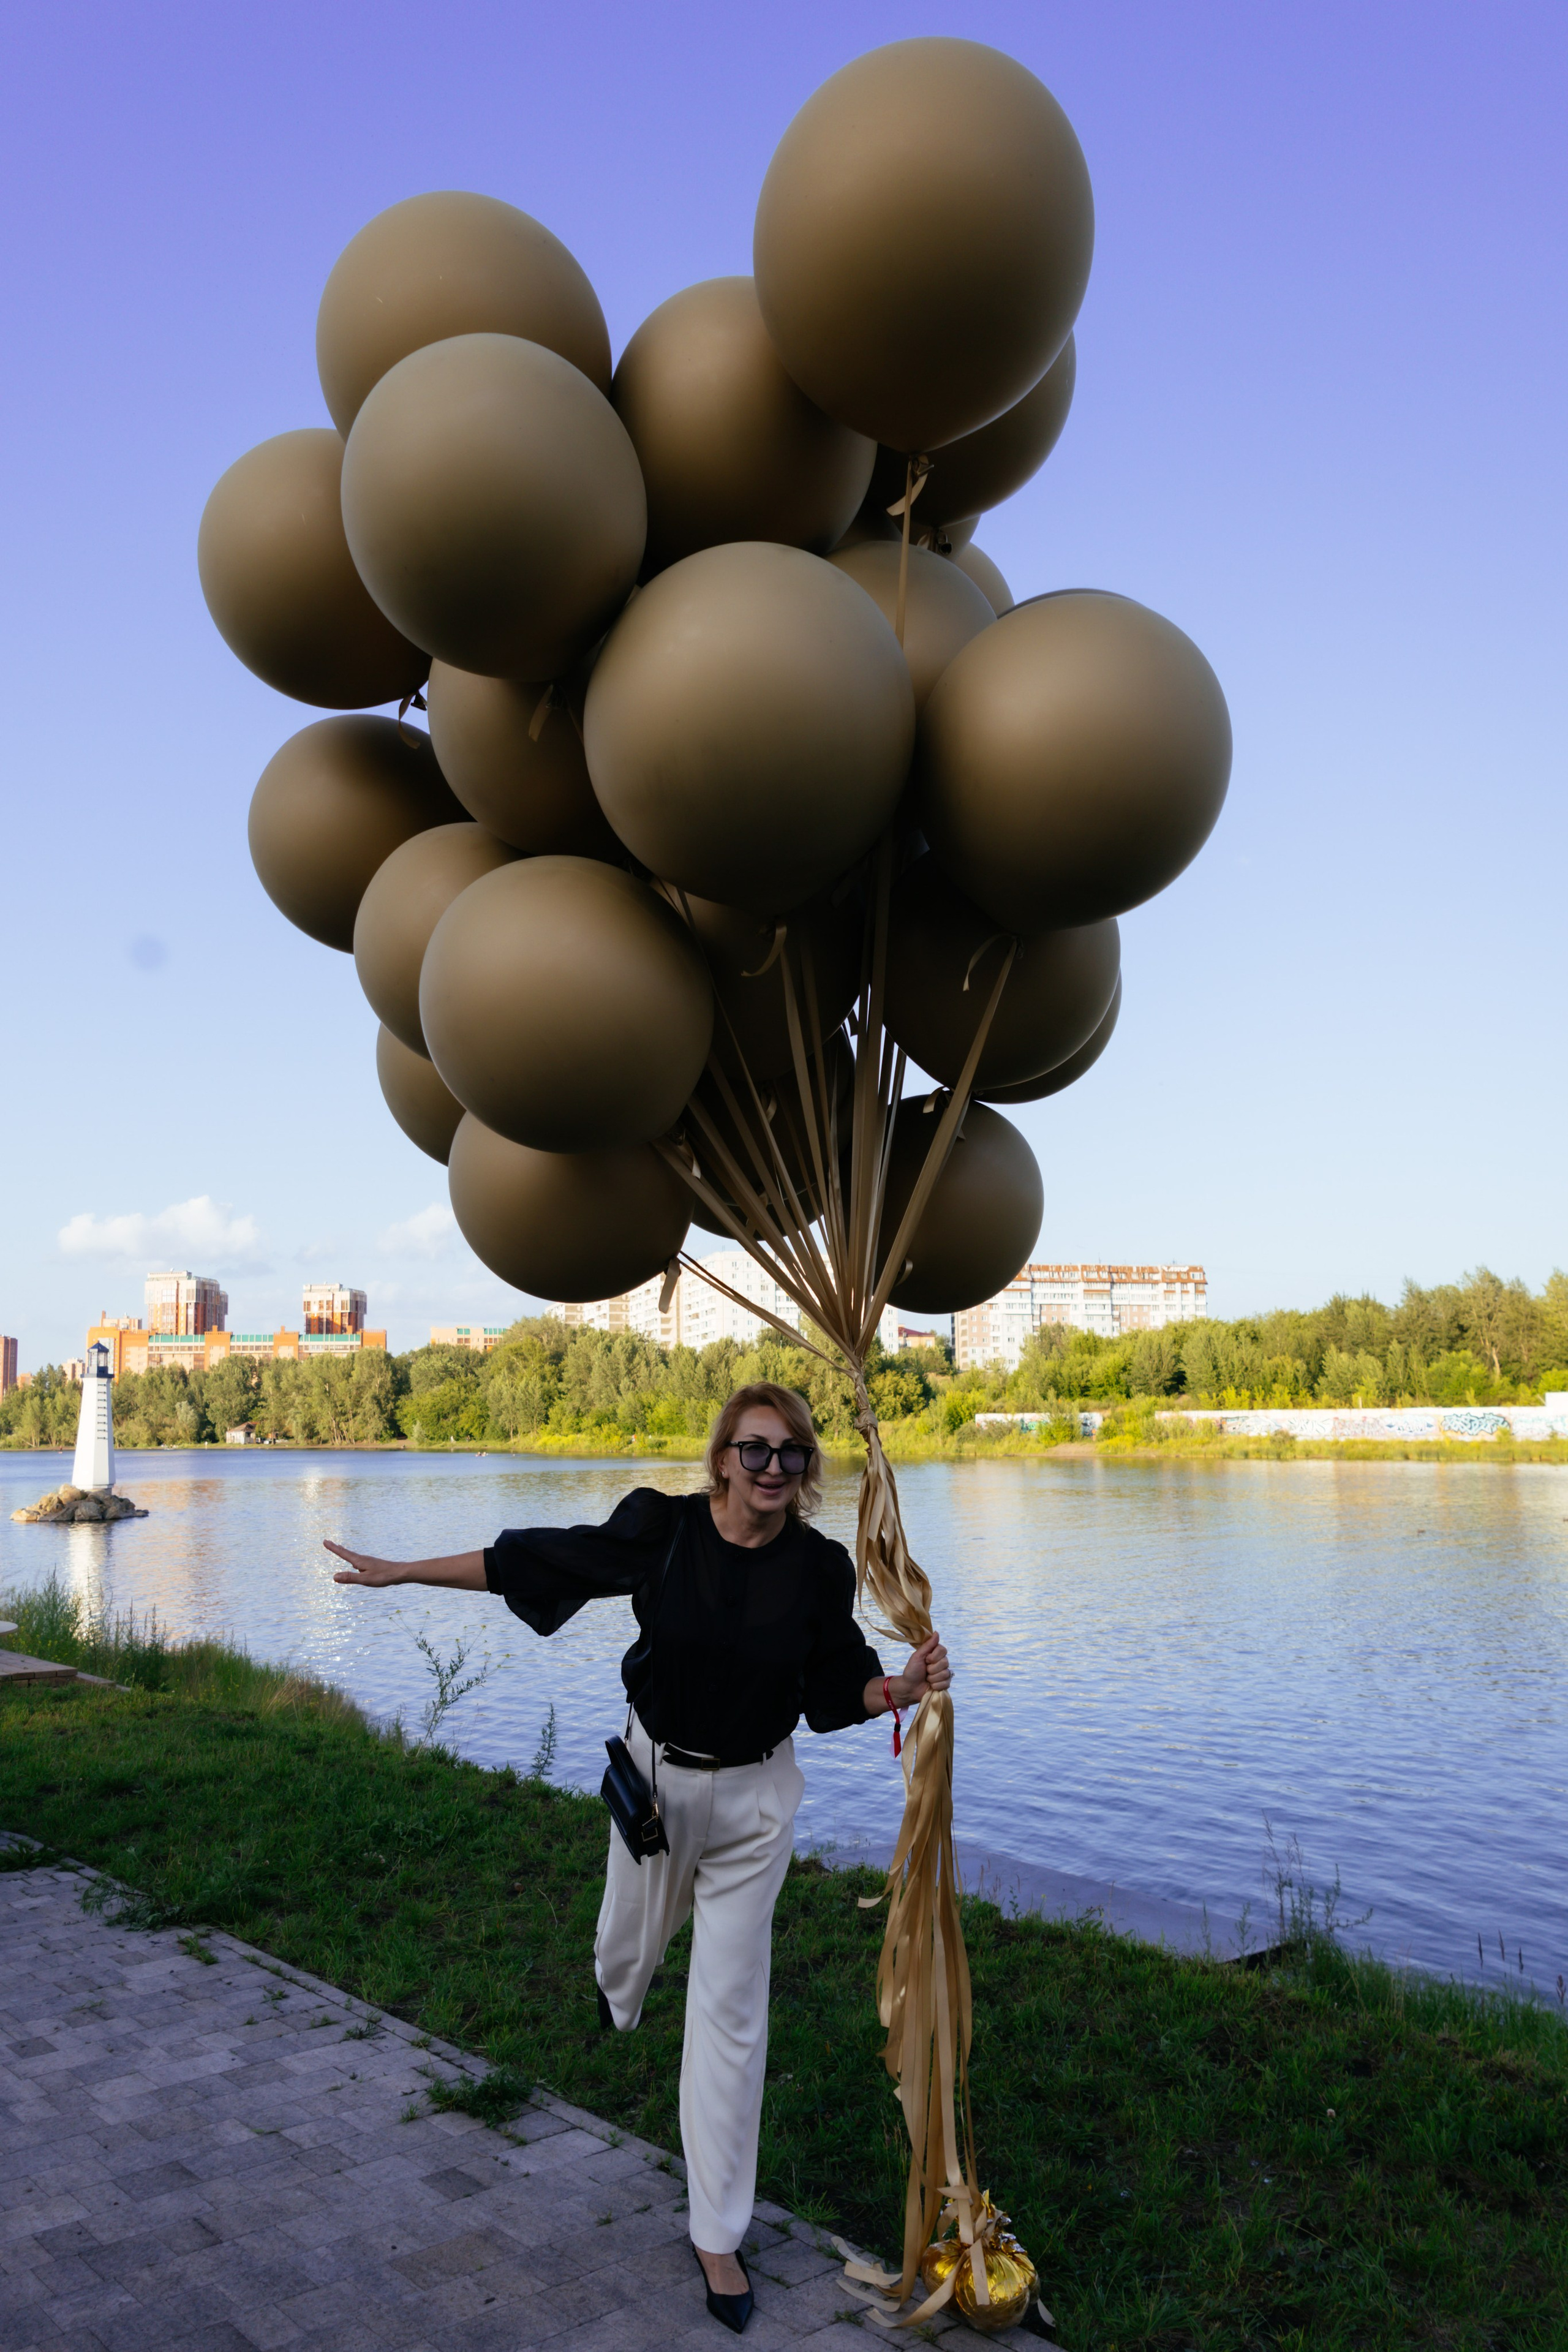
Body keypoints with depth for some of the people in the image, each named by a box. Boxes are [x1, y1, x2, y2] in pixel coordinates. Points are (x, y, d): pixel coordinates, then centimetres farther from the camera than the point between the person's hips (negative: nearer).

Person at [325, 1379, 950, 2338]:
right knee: (635, 1939, 26)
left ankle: (719, 2235, 22)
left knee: (731, 2008, 4)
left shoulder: (821, 1568, -15)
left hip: (754, 1798, 0)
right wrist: (401, 1571, -9)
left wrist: (906, 1686, -26)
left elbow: (839, 1687, -5)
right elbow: (532, 1561, -12)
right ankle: (618, 2002, 68)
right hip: (659, 1777, 1)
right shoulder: (663, 1528, -19)